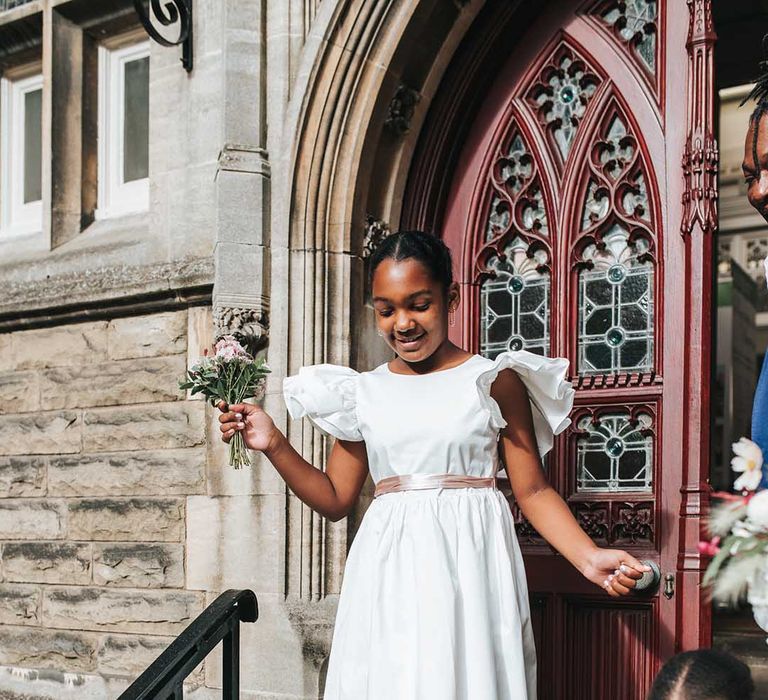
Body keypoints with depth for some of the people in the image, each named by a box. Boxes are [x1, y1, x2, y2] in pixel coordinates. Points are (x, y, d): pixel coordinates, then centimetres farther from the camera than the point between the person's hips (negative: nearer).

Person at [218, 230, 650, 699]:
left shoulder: (493, 381, 0)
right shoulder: (364, 393, 9)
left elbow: (533, 491, 0)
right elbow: (335, 499, 13)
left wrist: (588, 556, -14)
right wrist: (274, 445, 1)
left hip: (469, 568, -2)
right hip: (390, 573, 3)